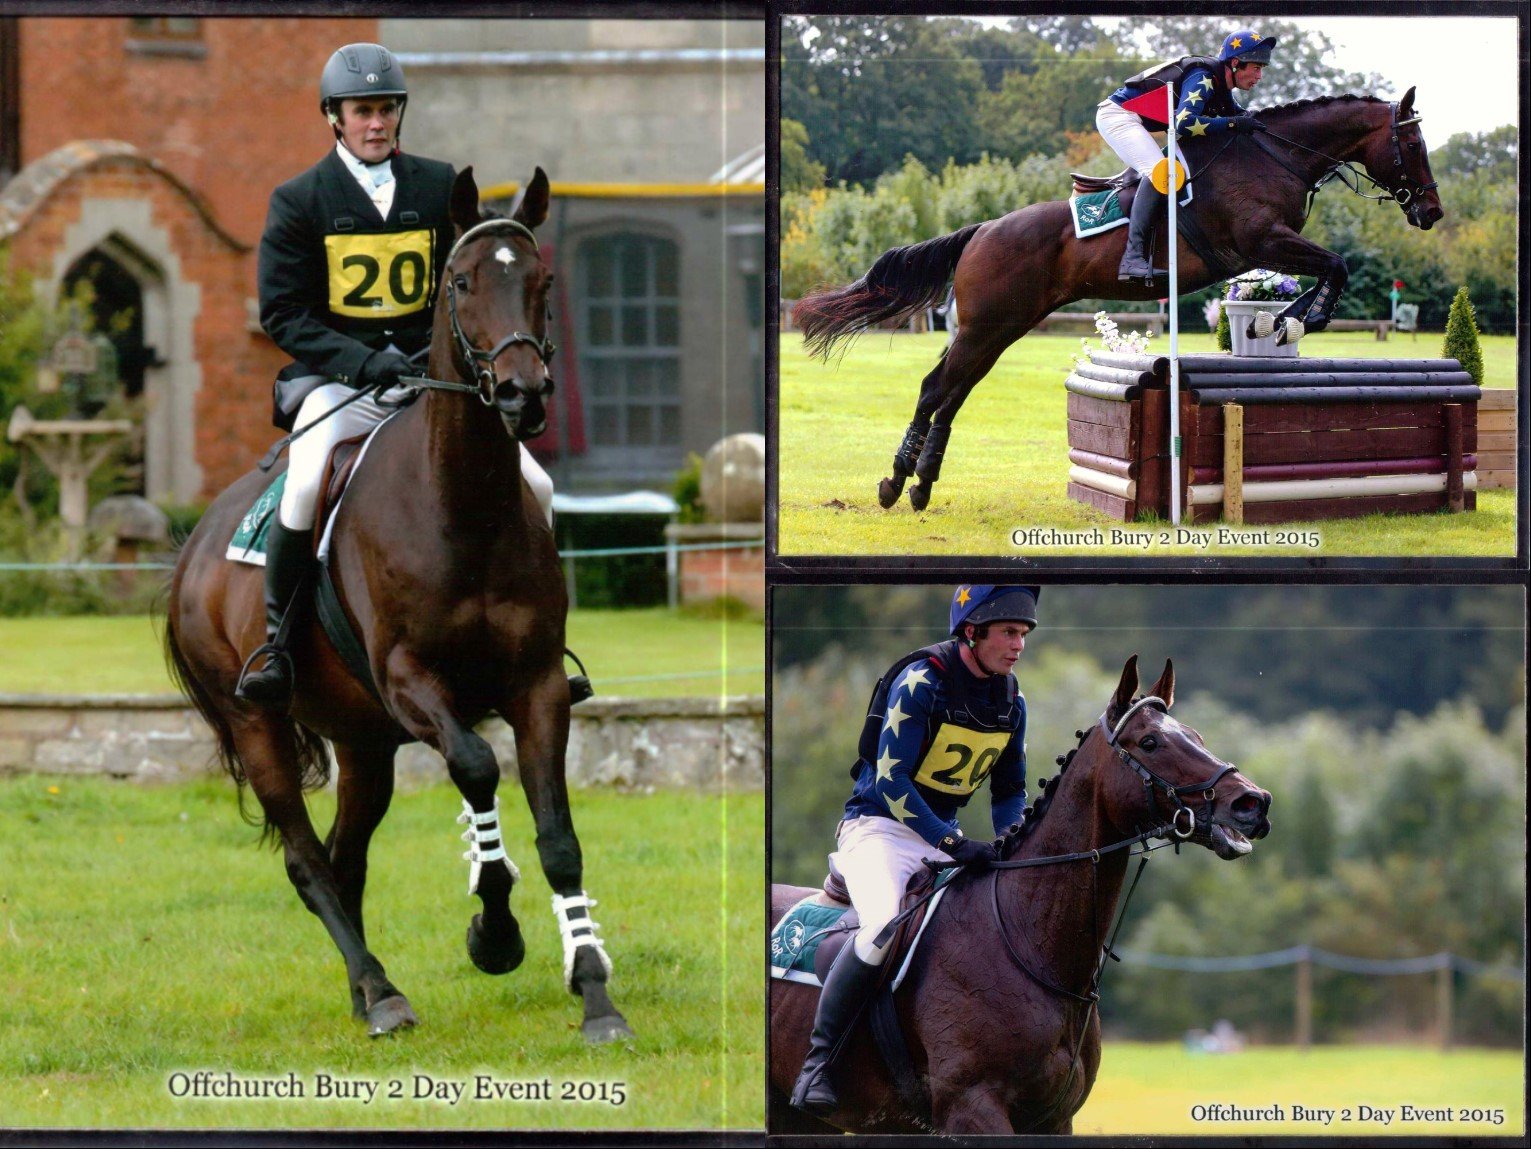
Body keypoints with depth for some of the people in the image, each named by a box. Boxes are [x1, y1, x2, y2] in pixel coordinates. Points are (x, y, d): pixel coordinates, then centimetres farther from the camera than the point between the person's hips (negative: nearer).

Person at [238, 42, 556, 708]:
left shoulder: (440, 188, 9)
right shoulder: (299, 201, 1)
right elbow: (282, 313, -4)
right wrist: (365, 361, -17)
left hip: (428, 373, 3)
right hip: (337, 379, -3)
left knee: (534, 488, -11)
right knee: (306, 485, -33)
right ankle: (275, 640, -15)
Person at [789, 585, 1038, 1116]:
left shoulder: (1011, 702, 6)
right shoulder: (922, 681, -16)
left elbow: (1010, 793, 16)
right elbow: (890, 779, -21)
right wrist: (953, 844, -27)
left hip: (946, 834, 7)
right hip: (880, 826, -7)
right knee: (883, 927, -33)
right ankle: (818, 1062, -24)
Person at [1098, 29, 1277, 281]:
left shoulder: (1220, 83, 8)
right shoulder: (1202, 78, -22)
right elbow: (1185, 123, -33)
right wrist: (1234, 123, -31)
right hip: (1117, 116, -10)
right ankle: (1133, 257, -35)